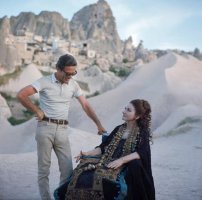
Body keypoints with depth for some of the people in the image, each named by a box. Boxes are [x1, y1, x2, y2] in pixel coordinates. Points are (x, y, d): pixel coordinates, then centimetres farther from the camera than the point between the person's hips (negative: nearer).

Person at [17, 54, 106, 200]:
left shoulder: (73, 85, 6)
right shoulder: (45, 82, -5)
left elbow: (86, 106, 7)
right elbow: (21, 95, -11)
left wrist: (99, 124, 2)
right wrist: (37, 111, -8)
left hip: (62, 130, 4)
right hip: (45, 128, -3)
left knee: (67, 169, 0)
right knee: (44, 167, 3)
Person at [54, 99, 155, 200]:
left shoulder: (142, 132, 4)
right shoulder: (119, 129, 21)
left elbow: (142, 153, -14)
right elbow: (103, 147, 18)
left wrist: (121, 160, -26)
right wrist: (87, 153, 2)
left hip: (126, 167, -5)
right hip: (107, 162, 5)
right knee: (81, 175, -21)